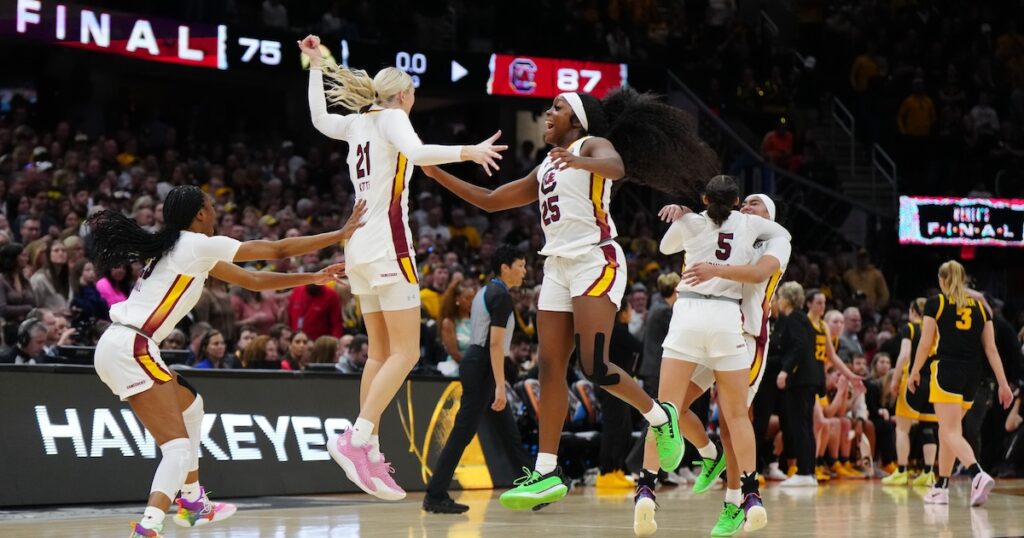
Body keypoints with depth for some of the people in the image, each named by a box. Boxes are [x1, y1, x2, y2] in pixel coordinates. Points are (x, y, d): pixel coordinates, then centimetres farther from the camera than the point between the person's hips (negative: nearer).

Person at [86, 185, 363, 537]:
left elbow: (252, 280, 25)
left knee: (189, 405, 29)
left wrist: (314, 278, 26)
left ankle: (192, 504, 36)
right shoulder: (199, 244, -6)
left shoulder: (184, 249, 20)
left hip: (118, 346, 10)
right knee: (178, 448, -15)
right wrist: (341, 234, 6)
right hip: (132, 348, -10)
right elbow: (279, 250, -3)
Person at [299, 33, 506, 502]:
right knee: (405, 354, -9)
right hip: (387, 248, -8)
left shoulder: (359, 122, 14)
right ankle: (356, 440, -20)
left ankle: (370, 455, 6)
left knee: (381, 354, 10)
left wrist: (317, 66, 42)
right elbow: (415, 151, -26)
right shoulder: (392, 117, -5)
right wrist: (467, 152, -32)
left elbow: (320, 119, 35)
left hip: (360, 250, 8)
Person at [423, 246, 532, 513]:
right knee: (463, 432, -9)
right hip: (483, 367, -11)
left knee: (508, 429, 13)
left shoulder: (486, 291, 17)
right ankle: (435, 496, -8)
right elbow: (495, 343, -20)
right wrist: (500, 386, -23)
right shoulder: (502, 296, -13)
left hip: (475, 360, 11)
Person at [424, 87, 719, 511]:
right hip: (557, 266, 8)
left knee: (594, 367, -17)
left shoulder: (592, 144, 0)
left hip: (596, 261, -8)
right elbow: (489, 200, 28)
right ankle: (546, 473, 0)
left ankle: (660, 417, 7)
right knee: (550, 368, 0)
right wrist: (436, 173, 21)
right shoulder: (544, 170, 24)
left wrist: (581, 163, -47)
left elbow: (617, 167, -25)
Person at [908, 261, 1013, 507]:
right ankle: (941, 488, 22)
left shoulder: (935, 303, 1)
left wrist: (914, 372, 11)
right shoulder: (980, 306, 12)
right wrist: (1003, 383, 6)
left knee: (951, 432, -11)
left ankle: (978, 475, -35)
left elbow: (926, 342, -1)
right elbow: (991, 348, 7)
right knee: (947, 429, 17)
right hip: (973, 373, 5)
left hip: (947, 369, -5)